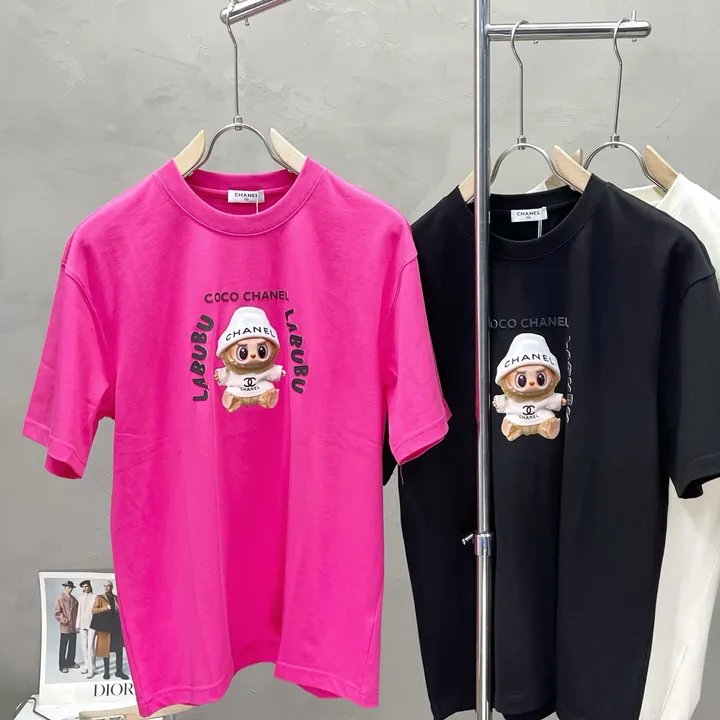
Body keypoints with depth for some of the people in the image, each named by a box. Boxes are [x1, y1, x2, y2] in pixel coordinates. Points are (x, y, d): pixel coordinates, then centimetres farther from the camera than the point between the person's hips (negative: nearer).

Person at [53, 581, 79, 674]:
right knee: (63, 647, 2)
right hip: (65, 627, -5)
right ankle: (63, 666, 8)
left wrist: (77, 624, 6)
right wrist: (64, 620, -15)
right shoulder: (60, 599, -3)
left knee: (72, 646, 11)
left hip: (74, 627, 5)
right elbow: (57, 612, -9)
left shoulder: (74, 599, 12)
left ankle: (70, 662, 22)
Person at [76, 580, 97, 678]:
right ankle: (87, 666, 16)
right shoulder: (81, 597, 13)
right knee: (84, 646, 6)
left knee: (90, 647, -9)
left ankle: (91, 669, -7)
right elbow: (79, 612, 15)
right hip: (83, 625, 5)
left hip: (92, 624, -5)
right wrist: (78, 625, 11)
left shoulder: (95, 597, -3)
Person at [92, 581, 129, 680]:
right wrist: (106, 608, -17)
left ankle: (119, 671, 6)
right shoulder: (99, 597, 4)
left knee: (119, 650, 1)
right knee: (106, 649, 3)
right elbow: (94, 610, -7)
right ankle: (106, 672, 13)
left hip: (117, 627, 3)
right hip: (105, 627, -3)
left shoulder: (116, 598, 13)